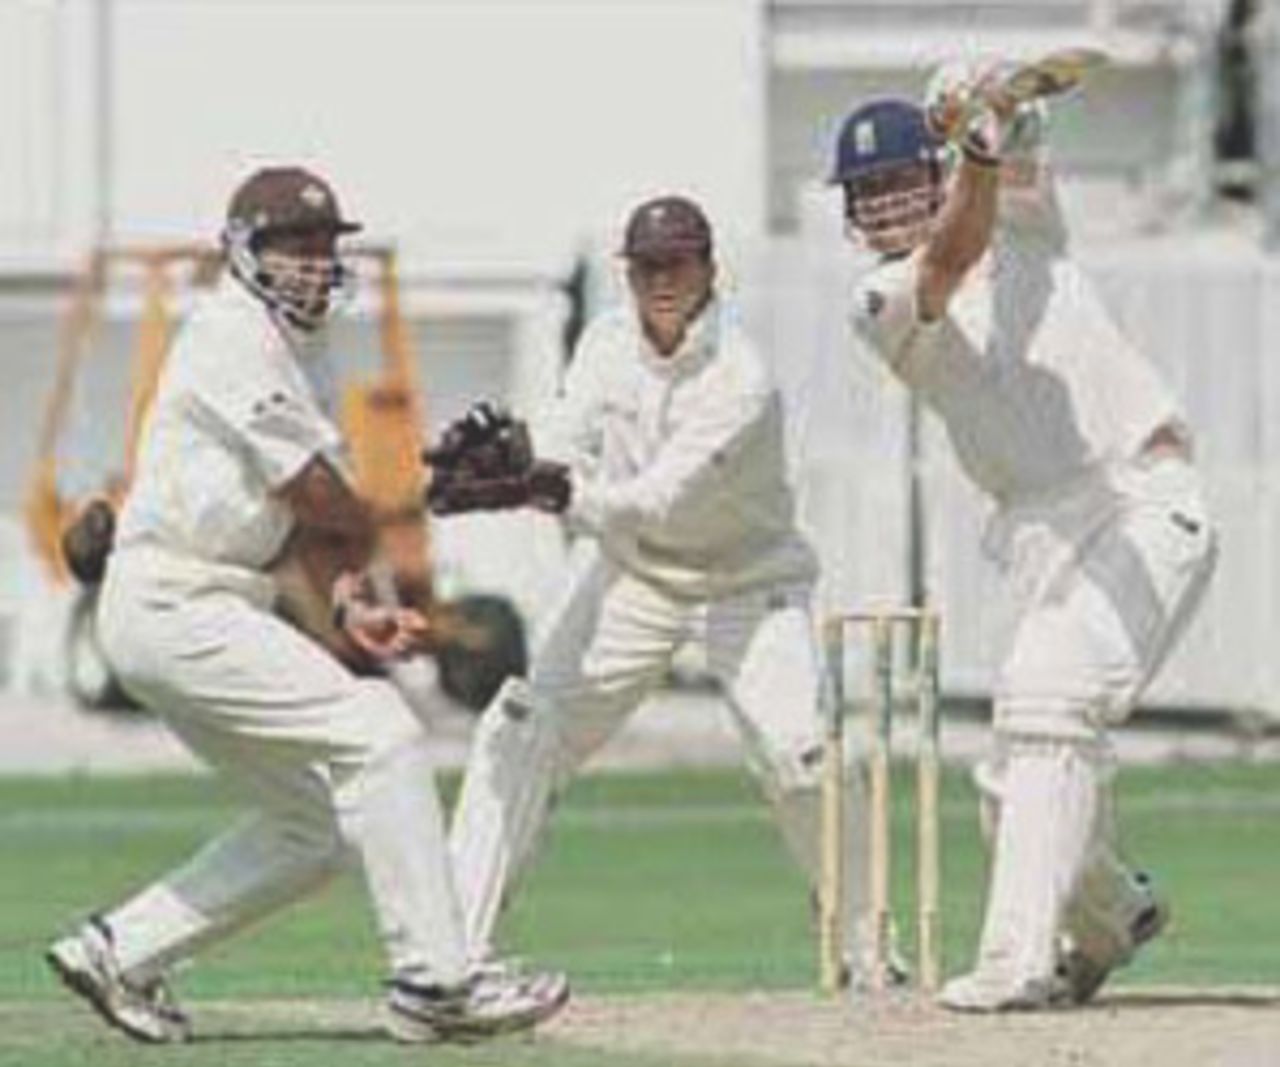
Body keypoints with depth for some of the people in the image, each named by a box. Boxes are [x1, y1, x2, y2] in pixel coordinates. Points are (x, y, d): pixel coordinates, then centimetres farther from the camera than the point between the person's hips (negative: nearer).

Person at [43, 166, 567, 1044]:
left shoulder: (300, 350, 19)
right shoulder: (230, 334, -12)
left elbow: (312, 510, 14)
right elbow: (319, 497, -14)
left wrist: (351, 604, -5)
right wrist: (363, 559, 7)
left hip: (210, 618, 10)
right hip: (174, 603, -10)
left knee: (317, 825, 10)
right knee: (379, 734, -17)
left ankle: (121, 952, 16)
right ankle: (433, 980, -17)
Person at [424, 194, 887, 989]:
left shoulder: (742, 383, -26)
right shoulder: (608, 343, -6)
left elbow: (654, 505, -34)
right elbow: (564, 453, -14)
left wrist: (536, 486, -47)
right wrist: (505, 456, -37)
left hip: (745, 582, -5)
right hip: (629, 575, 5)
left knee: (801, 756, -20)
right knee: (521, 732, -9)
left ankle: (869, 946, -1)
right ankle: (458, 946, -7)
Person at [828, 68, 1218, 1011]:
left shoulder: (1021, 217, 10)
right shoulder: (883, 303, 6)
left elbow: (1019, 148, -10)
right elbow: (948, 262, -16)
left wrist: (995, 112, -34)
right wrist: (978, 154, -34)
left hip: (1143, 501, -4)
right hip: (1040, 538, 4)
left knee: (1048, 696, -24)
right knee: (1016, 789, 3)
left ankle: (1020, 959, -30)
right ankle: (1111, 916, 34)